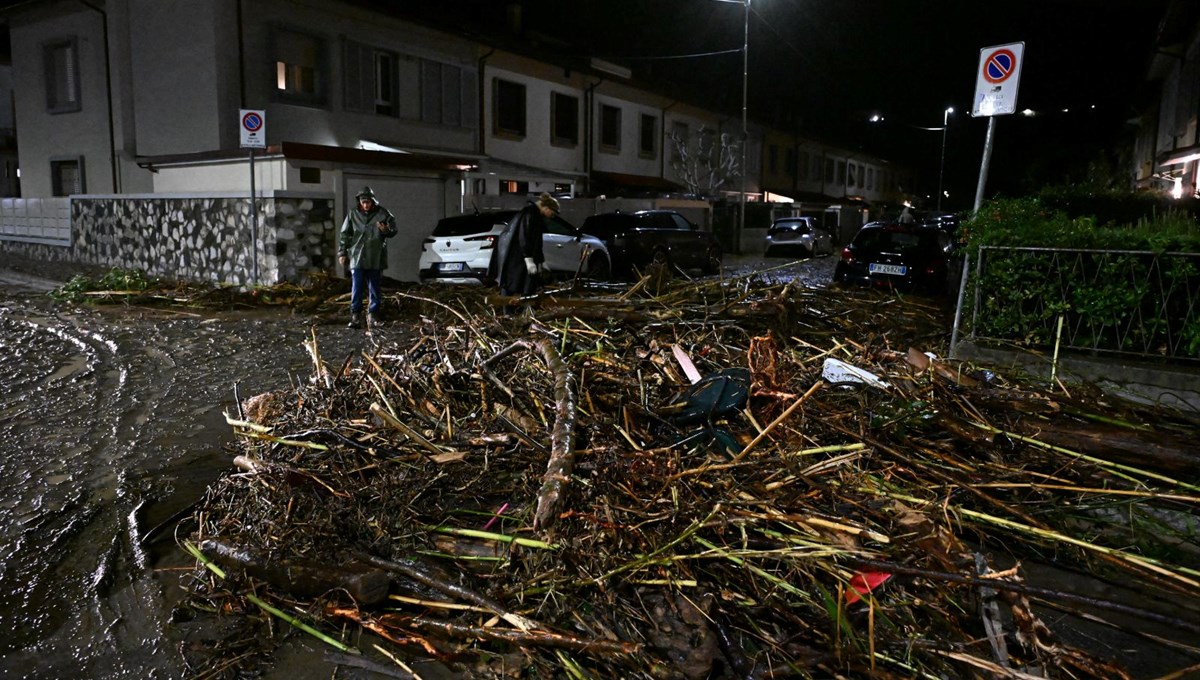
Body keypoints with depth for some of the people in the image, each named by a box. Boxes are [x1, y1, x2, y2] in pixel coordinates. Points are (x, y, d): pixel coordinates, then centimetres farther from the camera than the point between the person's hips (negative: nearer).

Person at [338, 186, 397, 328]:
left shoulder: (382, 213, 0)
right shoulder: (353, 214, 3)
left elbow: (393, 230, 7)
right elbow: (345, 235, 9)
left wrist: (386, 230, -16)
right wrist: (342, 253, 5)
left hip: (376, 259, 0)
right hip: (357, 258, 0)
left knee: (375, 289, 8)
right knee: (356, 289, -4)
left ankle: (373, 315, 17)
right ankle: (355, 316, -1)